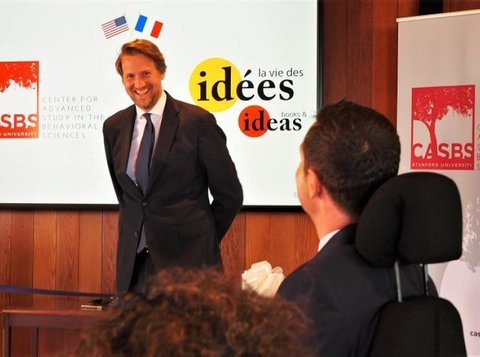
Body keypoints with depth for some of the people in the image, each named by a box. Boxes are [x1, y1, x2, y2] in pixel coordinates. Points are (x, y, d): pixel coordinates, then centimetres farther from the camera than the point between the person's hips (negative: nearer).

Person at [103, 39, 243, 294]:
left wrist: (202, 240, 5)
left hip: (187, 258, -4)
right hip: (134, 261, 4)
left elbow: (230, 195, -1)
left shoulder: (198, 122, -7)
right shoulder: (114, 127, 8)